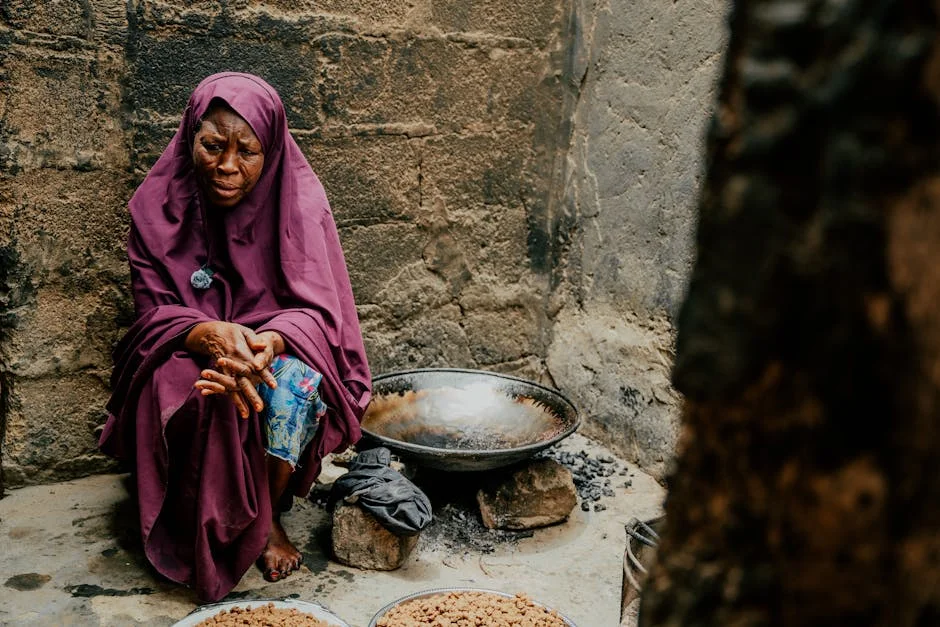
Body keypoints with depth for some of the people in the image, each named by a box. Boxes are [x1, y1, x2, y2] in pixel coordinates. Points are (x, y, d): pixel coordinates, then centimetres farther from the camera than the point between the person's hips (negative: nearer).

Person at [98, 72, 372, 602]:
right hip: (184, 354, 1)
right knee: (181, 386, -33)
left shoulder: (299, 201, -11)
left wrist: (268, 343, -38)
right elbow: (153, 312, -10)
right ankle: (208, 528, -7)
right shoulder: (160, 206, -7)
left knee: (293, 382, -34)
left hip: (279, 353, 0)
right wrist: (211, 335, -34)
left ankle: (268, 516, -7)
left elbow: (317, 311, -14)